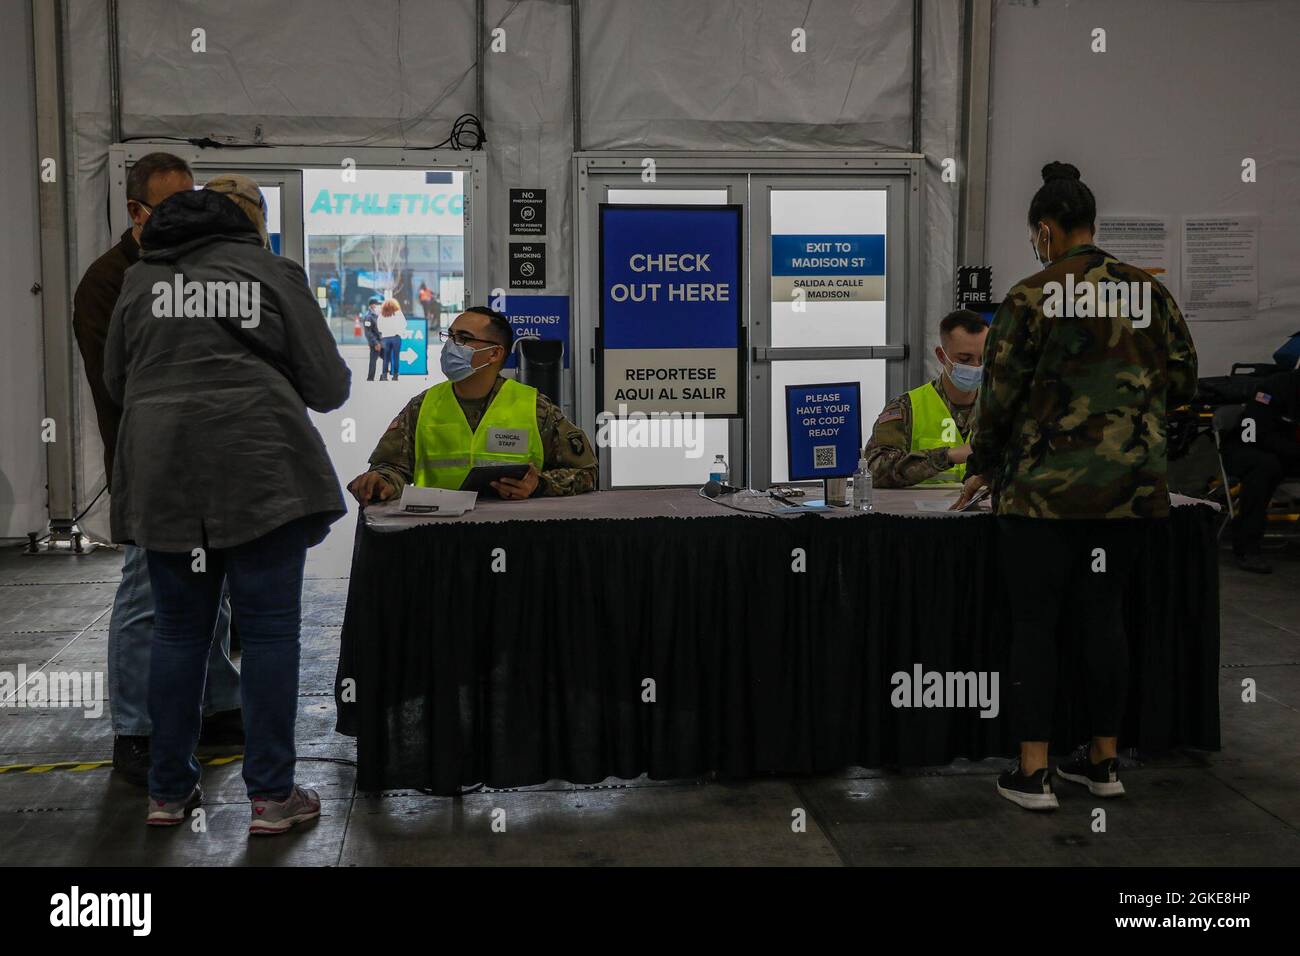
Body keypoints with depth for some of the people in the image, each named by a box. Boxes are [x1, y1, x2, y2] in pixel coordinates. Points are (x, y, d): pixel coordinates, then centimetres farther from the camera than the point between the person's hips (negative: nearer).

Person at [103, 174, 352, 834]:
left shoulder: (142, 278, 13)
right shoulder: (273, 272, 2)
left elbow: (115, 383, 19)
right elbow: (328, 388, 0)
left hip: (162, 475, 4)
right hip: (260, 470, -4)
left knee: (178, 629, 13)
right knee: (269, 629, 3)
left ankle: (168, 791, 20)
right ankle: (272, 795, 6)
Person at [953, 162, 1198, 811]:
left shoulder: (1031, 298, -9)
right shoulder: (1148, 291, 5)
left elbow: (1000, 394, -5)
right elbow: (1182, 380, 11)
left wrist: (982, 468, 9)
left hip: (1044, 488, -4)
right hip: (1129, 486, 5)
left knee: (1035, 623, 3)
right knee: (1104, 614, 14)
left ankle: (1032, 774, 5)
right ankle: (1103, 761, 23)